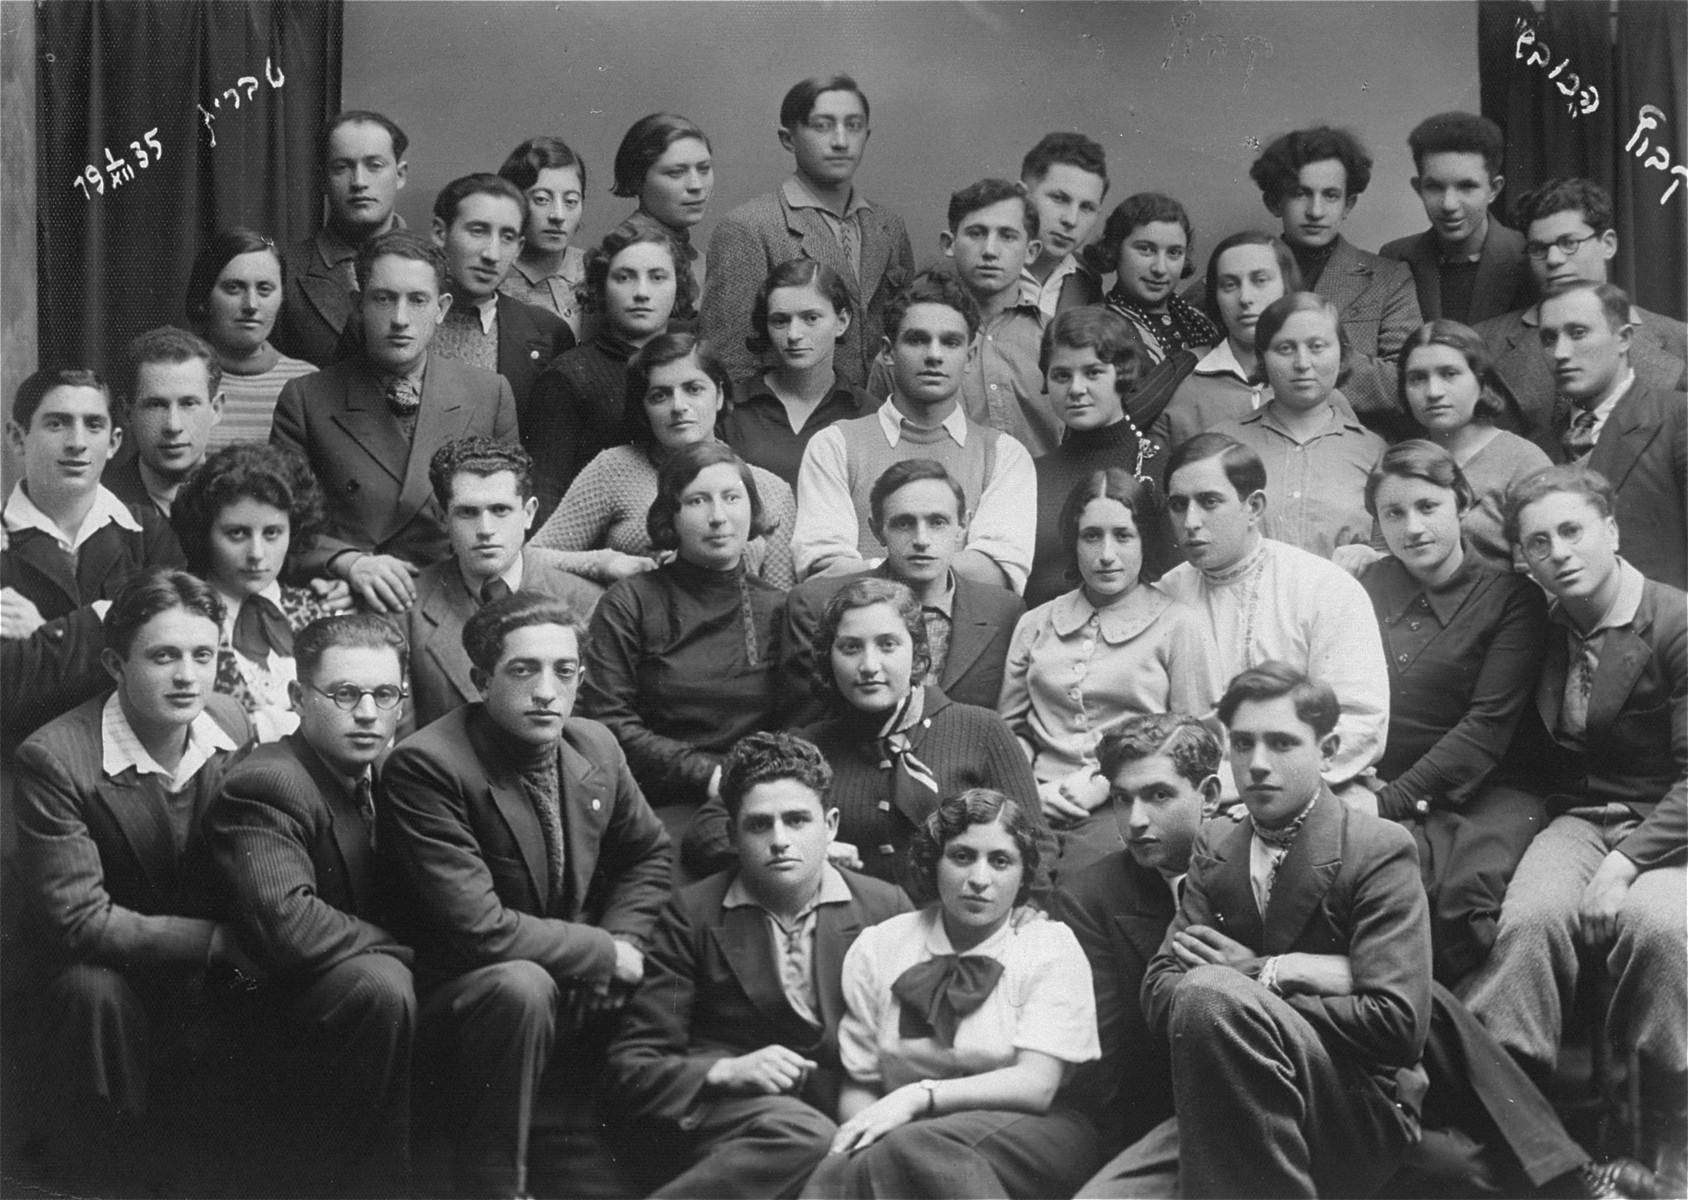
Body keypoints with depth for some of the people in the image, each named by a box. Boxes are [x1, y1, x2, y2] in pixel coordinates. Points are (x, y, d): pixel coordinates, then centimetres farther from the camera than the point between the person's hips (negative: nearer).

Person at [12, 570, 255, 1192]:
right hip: (88, 957, -4)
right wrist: (219, 939, -28)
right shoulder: (52, 759, -23)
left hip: (202, 964, 4)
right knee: (95, 994, -36)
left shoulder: (232, 725, -6)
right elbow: (80, 919, -26)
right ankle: (100, 1180, -13)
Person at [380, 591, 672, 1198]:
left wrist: (621, 947, -2)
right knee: (522, 985, -35)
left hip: (580, 992, 7)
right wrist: (604, 954, -16)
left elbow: (648, 853, 17)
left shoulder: (596, 745, 1)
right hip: (457, 998, -7)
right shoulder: (425, 766, -21)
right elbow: (480, 929, -26)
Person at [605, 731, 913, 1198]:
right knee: (807, 1137, -36)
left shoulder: (885, 907, 11)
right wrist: (727, 1072, -15)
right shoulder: (692, 913, 6)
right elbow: (632, 1066, 4)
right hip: (712, 1115, -2)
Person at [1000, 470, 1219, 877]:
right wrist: (1031, 788, 0)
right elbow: (1011, 729, 21)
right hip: (1037, 807, 3)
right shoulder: (1036, 624, 18)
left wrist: (1105, 786, -8)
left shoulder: (1180, 626, 7)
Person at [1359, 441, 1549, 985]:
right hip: (1371, 791, 3)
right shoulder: (1369, 586, 15)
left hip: (1475, 796, -3)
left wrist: (1392, 801, -14)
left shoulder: (1511, 597, 1)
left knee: (1461, 893, -33)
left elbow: (1488, 726, -7)